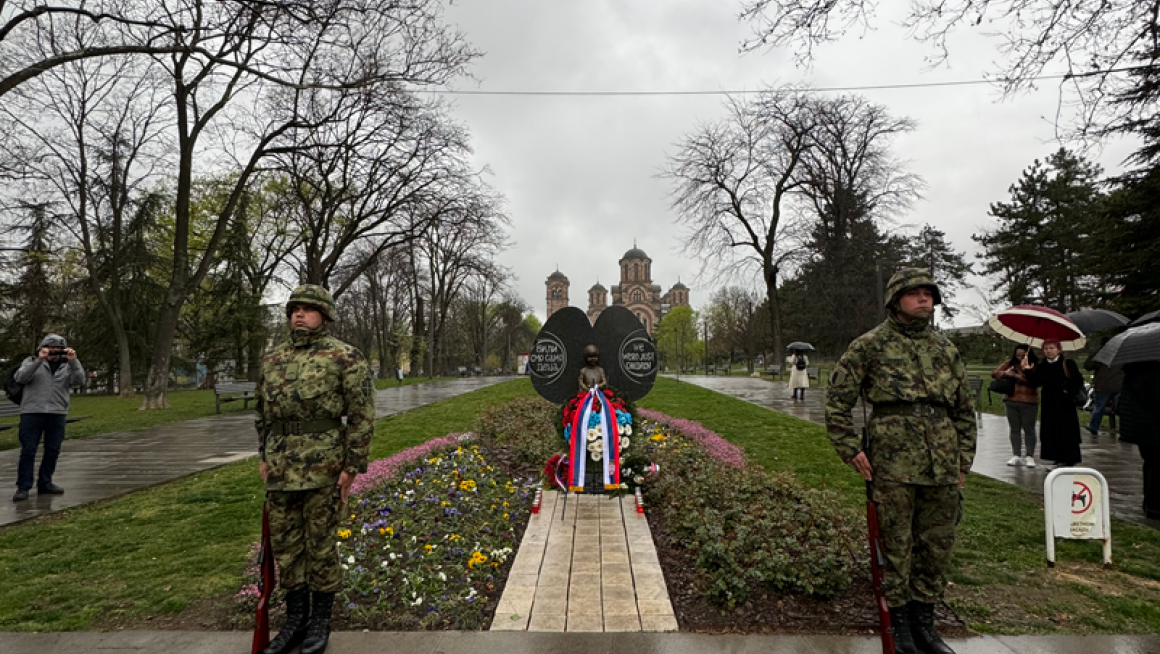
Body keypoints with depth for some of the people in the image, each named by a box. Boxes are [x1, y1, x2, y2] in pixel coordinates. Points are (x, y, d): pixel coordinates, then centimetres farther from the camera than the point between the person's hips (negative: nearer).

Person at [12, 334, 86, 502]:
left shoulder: (67, 366, 12)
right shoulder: (31, 361, 7)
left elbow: (79, 381, -5)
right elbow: (21, 378, -9)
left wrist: (73, 361, -17)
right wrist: (38, 360, -19)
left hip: (57, 414, 2)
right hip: (32, 413, -2)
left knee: (53, 450, 6)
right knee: (28, 450, -3)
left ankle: (45, 483, 18)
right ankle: (23, 487, 2)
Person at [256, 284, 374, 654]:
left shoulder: (346, 357, -8)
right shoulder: (272, 359, 10)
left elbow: (362, 416, -10)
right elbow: (263, 412, 20)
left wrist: (352, 468, -12)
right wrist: (265, 457, 14)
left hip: (322, 468, -6)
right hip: (281, 468, 6)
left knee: (320, 544, 5)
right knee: (285, 544, 12)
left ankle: (321, 621, 21)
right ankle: (295, 620, 27)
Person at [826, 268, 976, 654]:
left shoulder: (944, 349, 14)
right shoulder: (870, 345, 0)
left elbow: (965, 408, 21)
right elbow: (837, 399, -1)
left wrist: (963, 460, 16)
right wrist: (851, 449, -6)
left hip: (943, 465, 5)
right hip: (893, 463, -5)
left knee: (937, 545, 12)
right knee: (896, 546, 2)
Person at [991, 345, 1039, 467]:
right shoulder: (1009, 364, 10)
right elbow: (994, 373, 6)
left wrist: (1016, 376, -21)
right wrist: (1005, 373, -13)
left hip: (1029, 402, -4)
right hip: (1011, 401, 4)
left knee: (1029, 429, 1)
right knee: (1015, 429, 9)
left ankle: (1030, 456, 8)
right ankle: (1016, 455, 15)